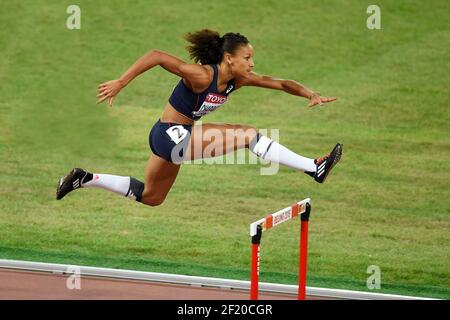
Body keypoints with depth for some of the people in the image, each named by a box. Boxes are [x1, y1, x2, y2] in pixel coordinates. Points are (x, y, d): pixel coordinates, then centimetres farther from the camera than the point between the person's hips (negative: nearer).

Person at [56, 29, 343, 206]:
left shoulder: (239, 80, -2)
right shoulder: (202, 76, -25)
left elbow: (281, 83, 1)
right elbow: (157, 56, -30)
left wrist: (310, 95, -15)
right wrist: (120, 83, -33)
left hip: (176, 139, 9)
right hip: (170, 136, -9)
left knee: (150, 197, 25)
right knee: (249, 135, -17)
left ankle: (84, 179, 29)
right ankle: (314, 168, -17)